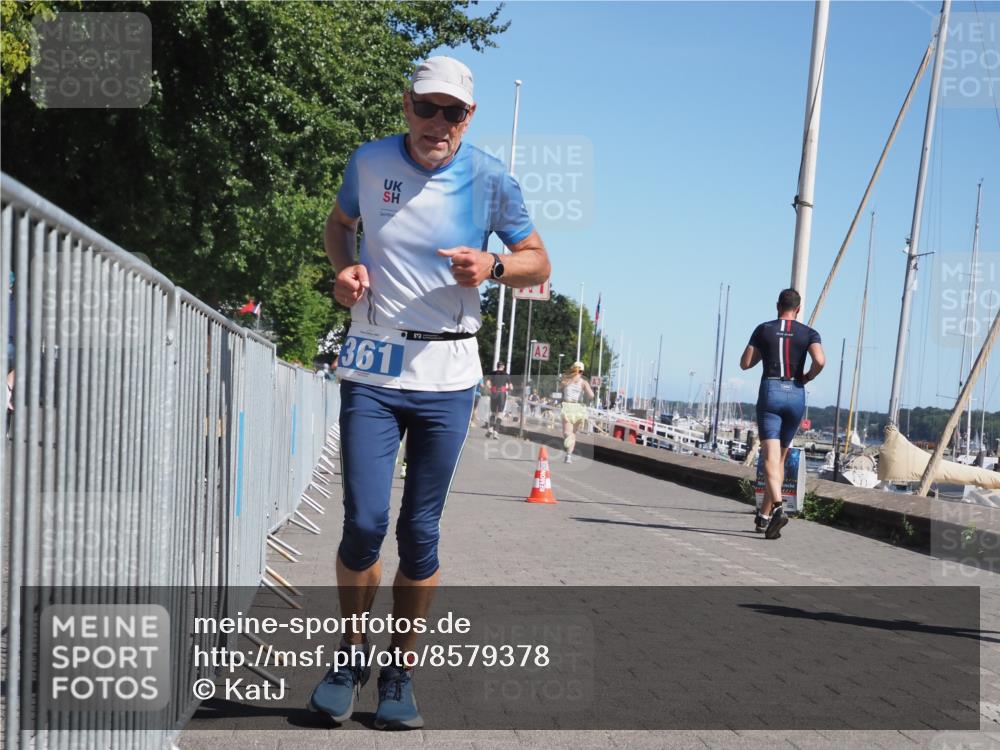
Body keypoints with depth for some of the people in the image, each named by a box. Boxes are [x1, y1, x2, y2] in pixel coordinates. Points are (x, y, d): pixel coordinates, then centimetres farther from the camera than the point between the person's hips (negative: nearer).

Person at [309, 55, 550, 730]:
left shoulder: (490, 180, -2)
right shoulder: (369, 162, 2)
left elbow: (539, 263, 7)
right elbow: (338, 224, 21)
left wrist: (492, 266, -15)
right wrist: (345, 266, -1)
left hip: (447, 376, 0)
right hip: (372, 369, 0)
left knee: (421, 532, 3)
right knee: (364, 522, -7)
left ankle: (402, 670, 19)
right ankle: (354, 650, 18)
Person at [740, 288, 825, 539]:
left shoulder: (763, 329, 6)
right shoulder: (809, 333, 5)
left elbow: (745, 363, 8)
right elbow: (820, 361, -13)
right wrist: (807, 377, 6)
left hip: (769, 392, -2)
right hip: (796, 395, 2)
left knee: (770, 457, -12)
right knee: (781, 458, 15)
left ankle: (778, 508, -35)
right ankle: (764, 516, 21)